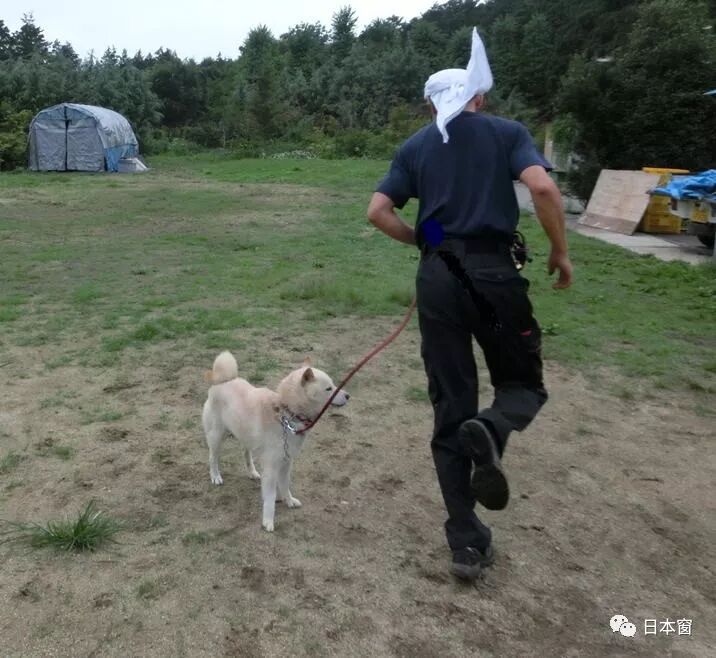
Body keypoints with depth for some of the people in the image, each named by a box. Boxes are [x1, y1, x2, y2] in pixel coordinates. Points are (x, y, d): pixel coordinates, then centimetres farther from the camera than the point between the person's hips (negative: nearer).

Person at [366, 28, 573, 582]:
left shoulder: (415, 147, 13)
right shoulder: (506, 132, 6)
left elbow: (378, 212, 6)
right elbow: (543, 187, -11)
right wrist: (561, 251, 1)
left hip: (437, 277, 2)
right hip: (494, 271, -2)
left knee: (451, 407, 7)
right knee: (524, 383, 16)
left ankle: (467, 542, 8)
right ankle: (490, 431, -22)